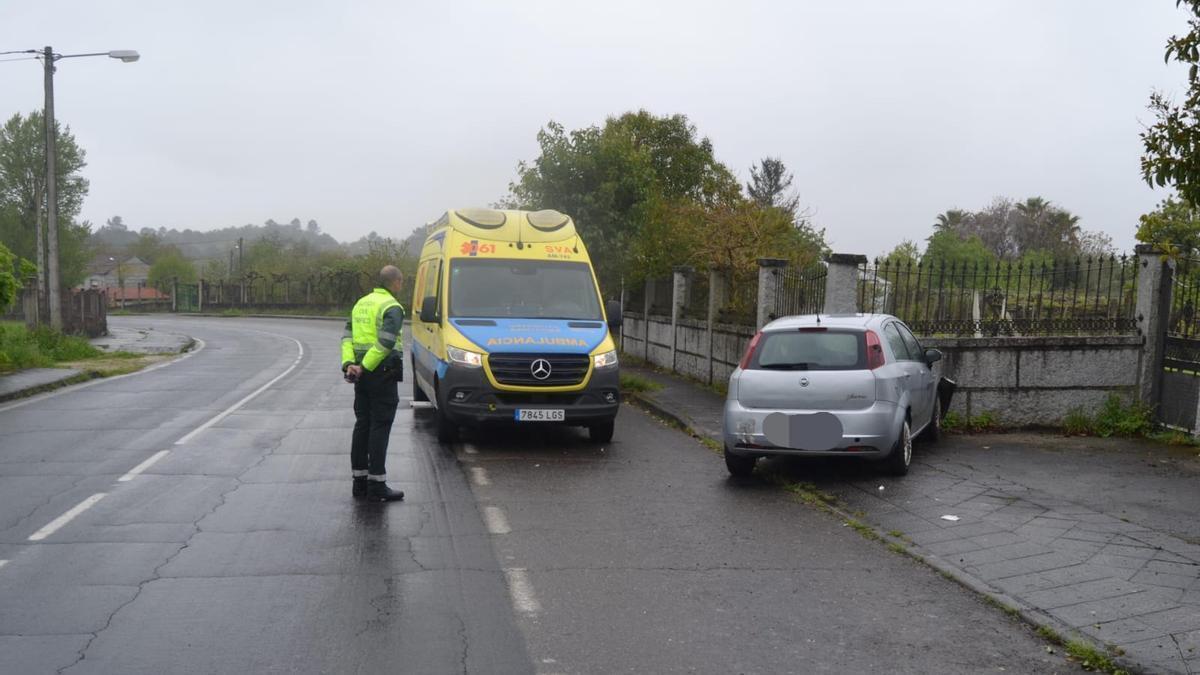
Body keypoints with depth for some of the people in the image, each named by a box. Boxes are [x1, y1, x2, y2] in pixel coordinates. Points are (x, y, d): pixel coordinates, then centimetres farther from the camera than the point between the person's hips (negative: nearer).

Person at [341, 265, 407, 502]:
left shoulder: (361, 303, 15)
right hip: (382, 374, -8)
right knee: (380, 427, -6)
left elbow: (347, 336, 9)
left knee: (362, 426, 12)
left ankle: (360, 480, 17)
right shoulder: (392, 308, -11)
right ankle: (377, 486, -4)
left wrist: (349, 364, -2)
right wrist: (365, 367, -18)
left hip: (362, 374, 8)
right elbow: (386, 342, -23)